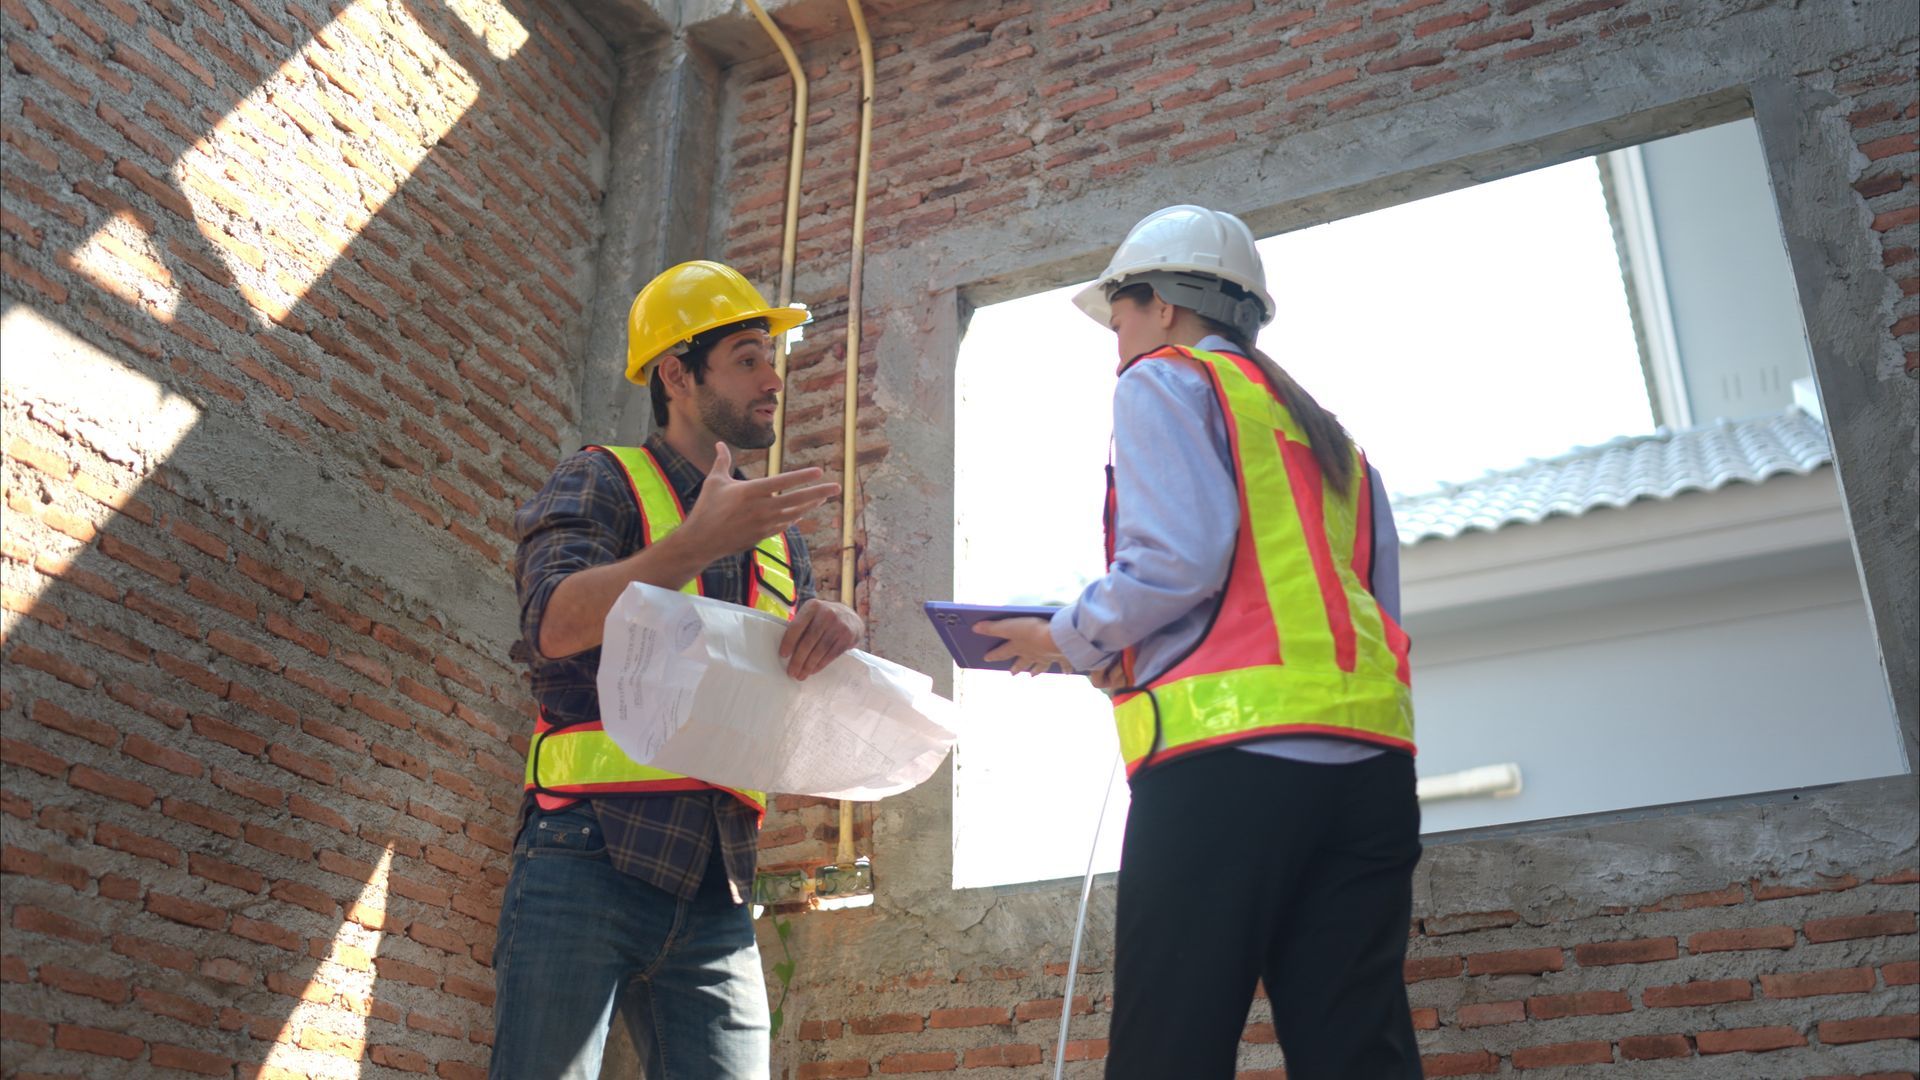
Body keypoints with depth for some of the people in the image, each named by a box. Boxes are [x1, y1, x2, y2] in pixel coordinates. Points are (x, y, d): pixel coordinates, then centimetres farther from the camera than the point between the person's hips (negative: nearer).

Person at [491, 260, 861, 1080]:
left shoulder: (775, 533, 21)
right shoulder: (602, 482, 5)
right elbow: (550, 625, -13)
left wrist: (834, 635, -8)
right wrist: (699, 544, -22)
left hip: (716, 890, 5)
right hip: (589, 856, -5)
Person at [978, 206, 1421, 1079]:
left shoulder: (1166, 381, 7)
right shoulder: (1328, 433, 28)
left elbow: (1177, 560, -10)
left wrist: (1070, 642, 7)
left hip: (1233, 753, -7)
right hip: (1369, 760, 7)